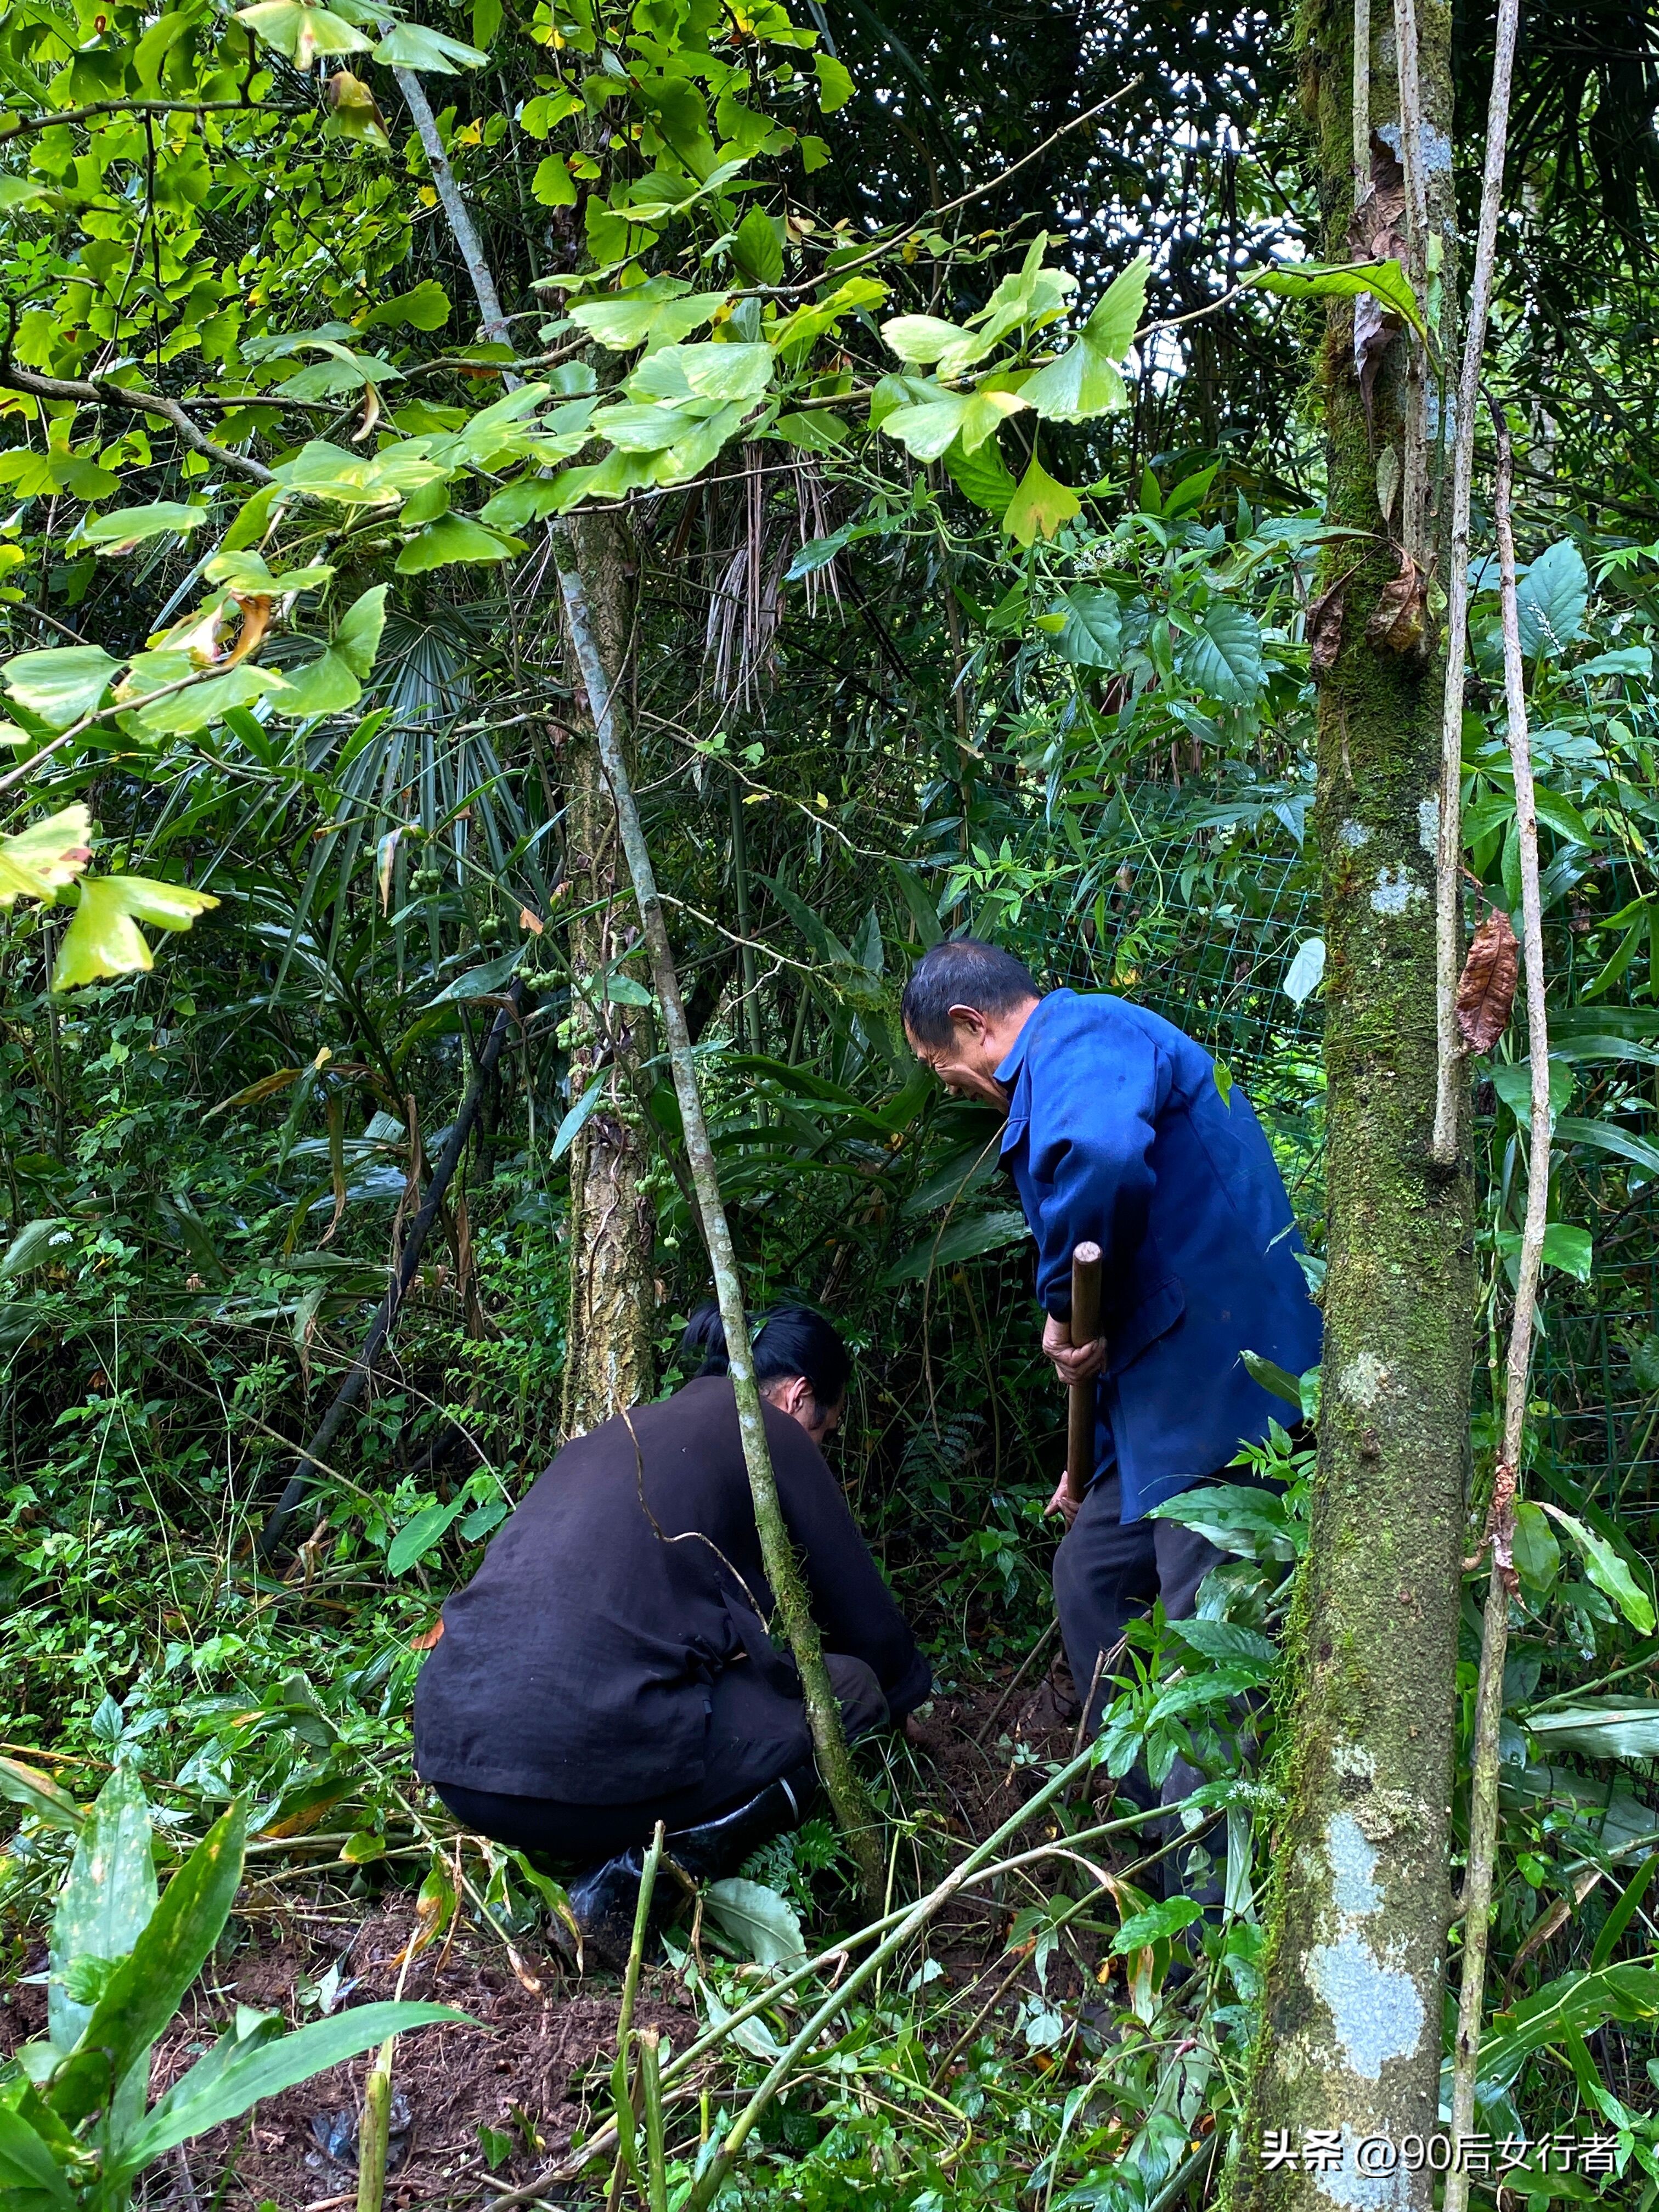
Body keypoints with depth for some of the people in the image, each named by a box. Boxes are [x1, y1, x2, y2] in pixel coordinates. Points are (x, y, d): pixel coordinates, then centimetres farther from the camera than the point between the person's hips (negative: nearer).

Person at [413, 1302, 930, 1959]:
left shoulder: (619, 1431, 26)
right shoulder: (769, 1432, 7)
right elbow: (867, 1622, 14)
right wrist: (904, 1695, 36)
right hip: (592, 1762, -8)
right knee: (854, 1689, 11)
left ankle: (624, 1855, 11)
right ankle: (656, 1868, -4)